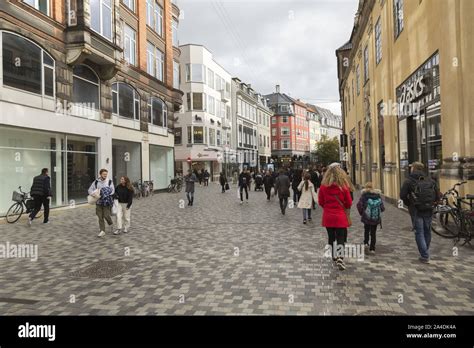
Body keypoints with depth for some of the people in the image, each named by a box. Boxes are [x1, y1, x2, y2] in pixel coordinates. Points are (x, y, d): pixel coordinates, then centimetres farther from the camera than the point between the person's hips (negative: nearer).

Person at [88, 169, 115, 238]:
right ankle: (102, 231, 9)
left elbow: (112, 191, -9)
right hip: (98, 201, 2)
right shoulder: (96, 182, 5)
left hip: (107, 202, -2)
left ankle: (111, 224, 24)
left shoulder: (109, 182, 0)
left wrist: (103, 192, -20)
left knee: (106, 216, -7)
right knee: (100, 217, 3)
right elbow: (90, 190, 4)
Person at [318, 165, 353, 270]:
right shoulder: (344, 186, -12)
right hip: (341, 217, -2)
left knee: (331, 237, 16)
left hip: (328, 216, 2)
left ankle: (334, 257, 28)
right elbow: (349, 203, -4)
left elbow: (320, 202, 2)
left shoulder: (323, 186, -7)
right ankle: (340, 258, -13)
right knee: (341, 238, 3)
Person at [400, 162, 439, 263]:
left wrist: (409, 203, 7)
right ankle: (425, 253, 31)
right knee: (427, 232, 17)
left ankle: (425, 256, -1)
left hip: (416, 211, -4)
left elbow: (402, 196, -11)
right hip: (429, 210, 4)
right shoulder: (430, 180, 6)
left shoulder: (409, 181, -9)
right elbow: (437, 196, 6)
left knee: (419, 233, 1)